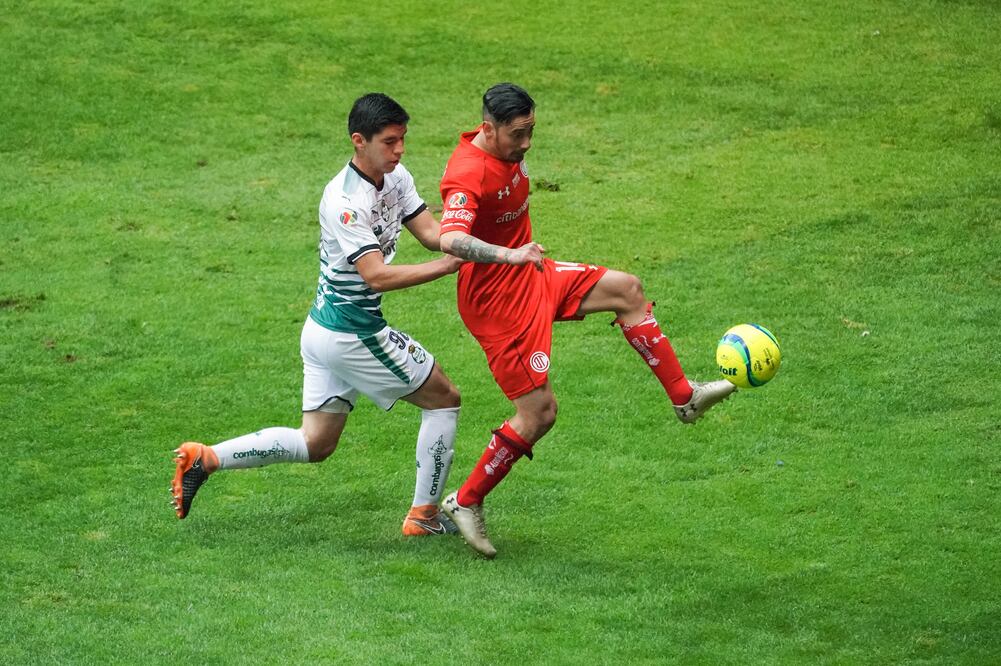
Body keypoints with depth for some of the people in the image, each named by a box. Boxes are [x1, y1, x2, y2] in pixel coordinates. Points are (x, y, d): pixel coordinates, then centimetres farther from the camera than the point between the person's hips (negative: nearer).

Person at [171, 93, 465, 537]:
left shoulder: (396, 178, 4)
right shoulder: (344, 200, -24)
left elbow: (430, 232, 2)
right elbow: (376, 275, -29)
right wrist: (448, 264, -33)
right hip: (353, 334, -9)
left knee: (314, 445, 14)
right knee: (443, 399, 6)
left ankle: (205, 459, 8)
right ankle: (425, 516, 16)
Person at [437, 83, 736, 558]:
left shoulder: (508, 151, 2)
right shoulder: (468, 174, -28)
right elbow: (451, 239, -45)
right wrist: (509, 254, -58)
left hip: (531, 276, 10)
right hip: (496, 301, -10)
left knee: (626, 290, 9)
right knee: (539, 412, -7)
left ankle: (684, 397, 18)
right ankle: (466, 503, 8)